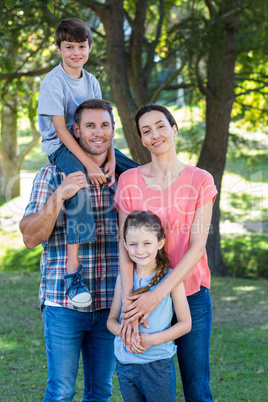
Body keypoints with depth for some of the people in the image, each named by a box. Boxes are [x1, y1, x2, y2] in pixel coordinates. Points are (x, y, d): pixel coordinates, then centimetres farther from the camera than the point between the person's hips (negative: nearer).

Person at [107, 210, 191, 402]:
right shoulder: (123, 278, 4)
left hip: (158, 365, -4)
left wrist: (152, 339, -16)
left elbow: (185, 323, -5)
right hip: (125, 364, 4)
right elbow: (112, 320, 10)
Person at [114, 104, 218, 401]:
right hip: (145, 296, 1)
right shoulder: (129, 181, 2)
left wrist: (159, 294, -19)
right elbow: (125, 246, -5)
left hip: (191, 294, -1)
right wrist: (129, 304, -17)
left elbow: (197, 246, -9)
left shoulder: (200, 181, -2)